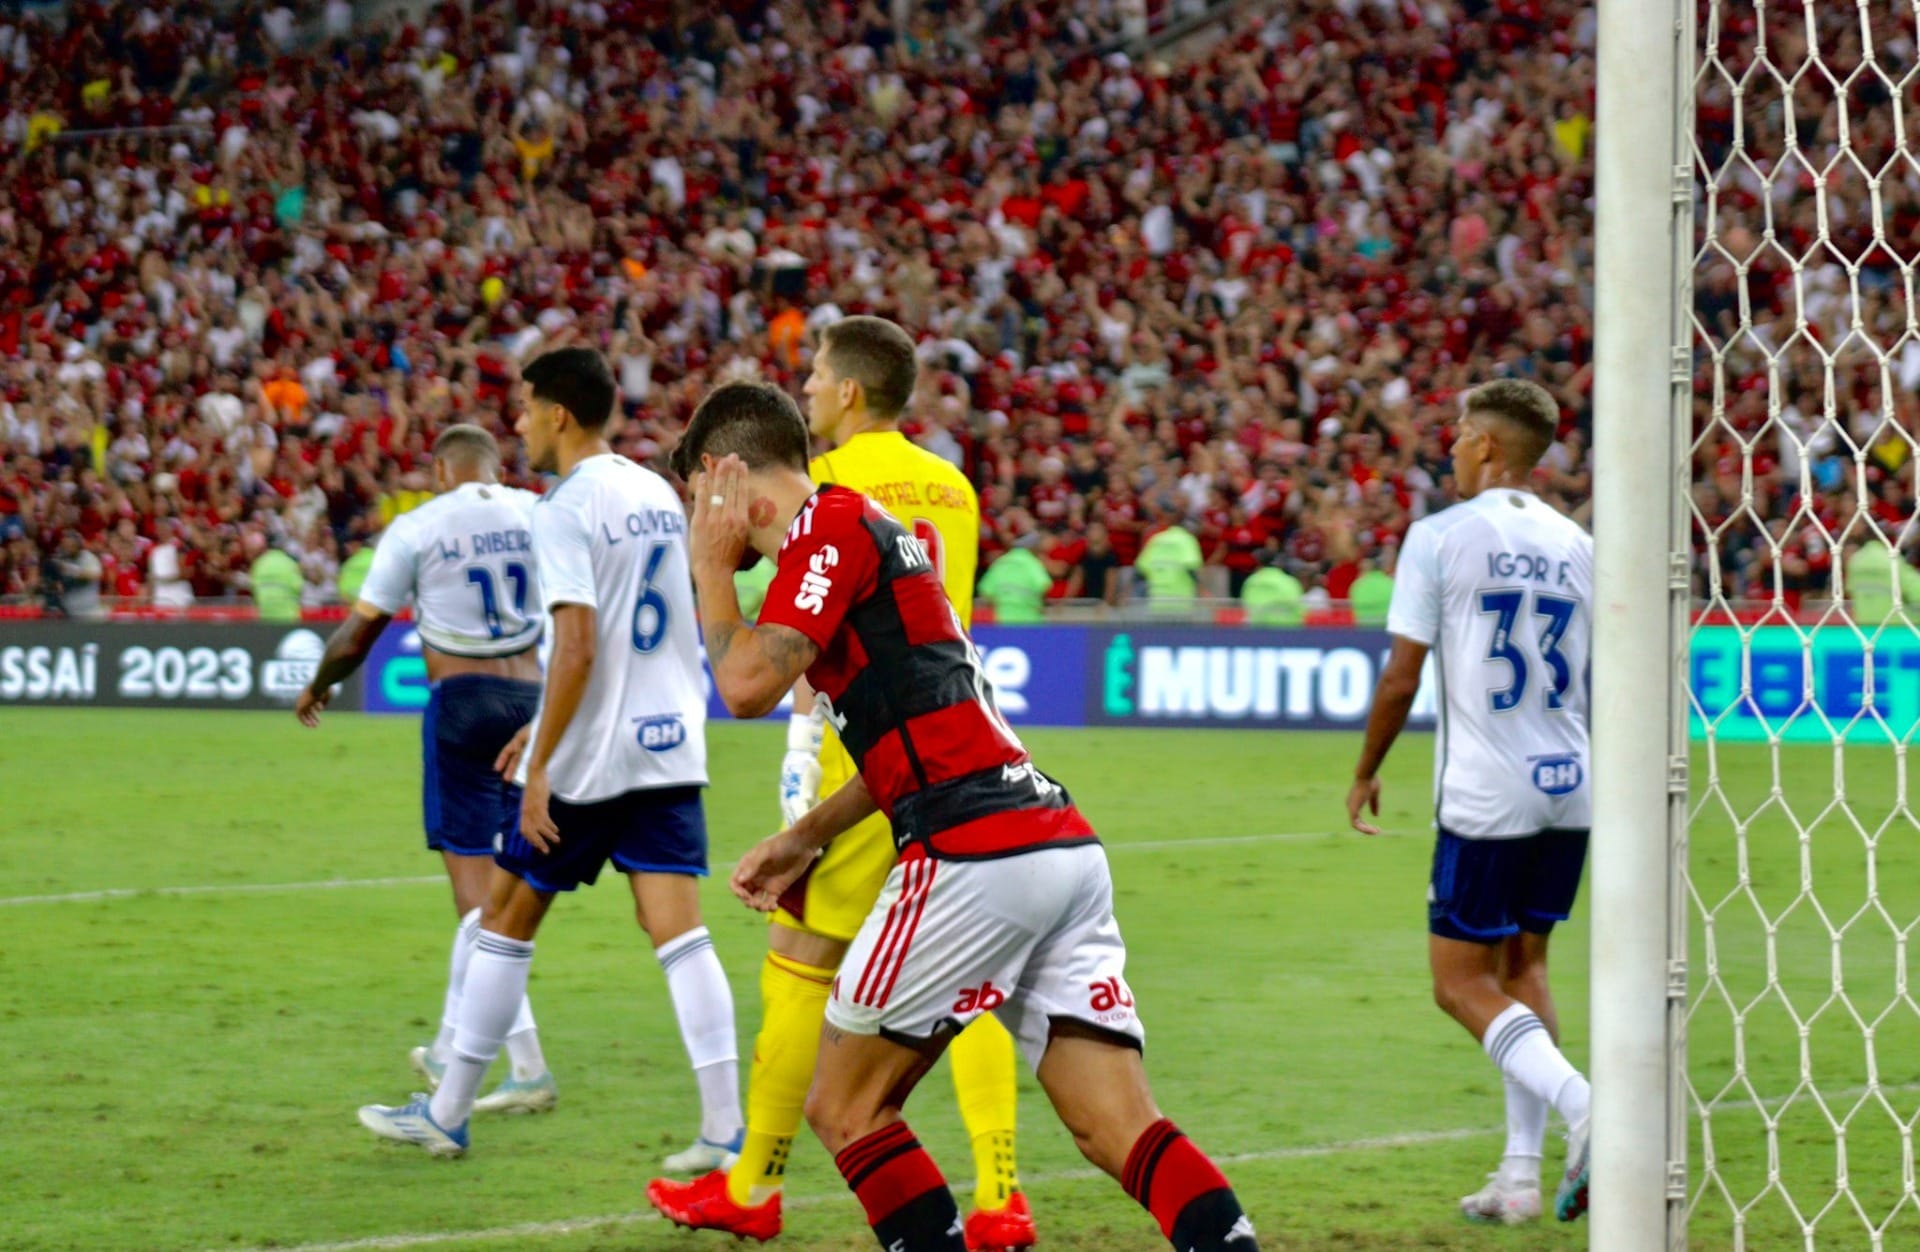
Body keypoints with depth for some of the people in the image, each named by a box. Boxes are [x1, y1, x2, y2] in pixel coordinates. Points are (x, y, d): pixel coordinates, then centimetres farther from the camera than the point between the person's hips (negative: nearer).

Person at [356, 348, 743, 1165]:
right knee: (677, 929, -1)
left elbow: (578, 647, -21)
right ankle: (724, 1128, -12)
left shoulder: (566, 510, -13)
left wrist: (540, 770, -17)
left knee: (506, 917, 9)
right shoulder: (658, 494, 12)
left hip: (589, 760, -6)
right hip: (671, 747, 6)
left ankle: (446, 1114, 18)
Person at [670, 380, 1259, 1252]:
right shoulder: (872, 530, 27)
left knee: (846, 1108, 5)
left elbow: (748, 685, -12)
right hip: (1065, 845, 9)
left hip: (977, 854, -9)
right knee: (1123, 1135, -1)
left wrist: (710, 570, 4)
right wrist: (806, 838, 36)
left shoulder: (830, 524, -2)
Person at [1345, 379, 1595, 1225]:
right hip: (1570, 790, 6)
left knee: (1463, 982, 1)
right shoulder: (1577, 547, 9)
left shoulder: (1441, 537, -6)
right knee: (1523, 968, 17)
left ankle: (1585, 1107, -21)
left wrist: (1366, 773, 7)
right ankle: (1521, 1175, 13)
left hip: (1485, 796, -6)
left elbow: (1401, 680, -7)